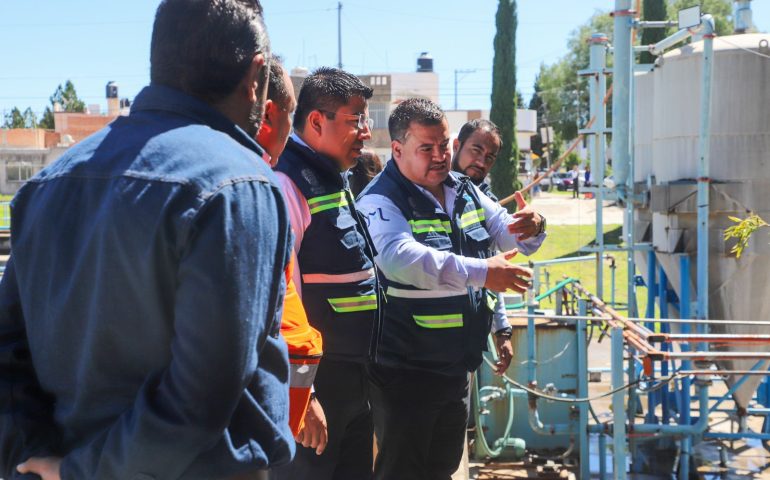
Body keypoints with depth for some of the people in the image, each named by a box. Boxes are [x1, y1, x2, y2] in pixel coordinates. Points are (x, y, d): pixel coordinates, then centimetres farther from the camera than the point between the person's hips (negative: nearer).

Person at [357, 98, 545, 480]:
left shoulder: (465, 191, 7)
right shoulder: (381, 201, -18)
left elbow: (509, 236, 16)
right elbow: (400, 257, -37)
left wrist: (530, 228, -10)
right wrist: (479, 272, -44)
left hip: (456, 368, 8)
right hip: (405, 372, -8)